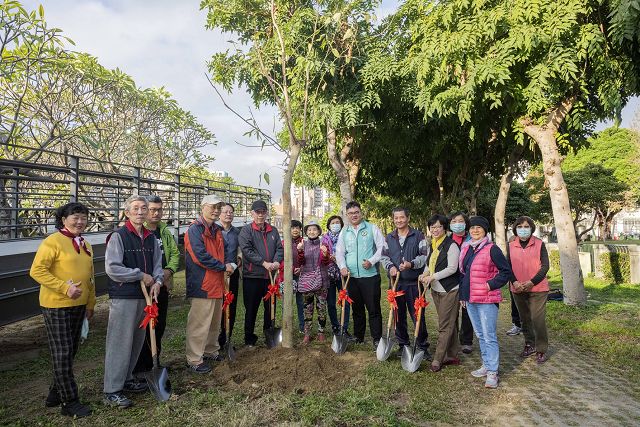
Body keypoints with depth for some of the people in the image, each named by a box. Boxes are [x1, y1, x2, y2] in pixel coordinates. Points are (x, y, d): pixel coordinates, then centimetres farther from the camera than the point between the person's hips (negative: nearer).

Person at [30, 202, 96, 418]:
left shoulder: (85, 245, 12)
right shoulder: (52, 242, -11)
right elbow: (37, 271, -17)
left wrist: (90, 304, 18)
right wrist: (64, 287, -24)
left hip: (78, 306, 7)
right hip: (56, 306, -7)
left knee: (70, 352, 15)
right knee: (62, 354, 0)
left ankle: (56, 393, 31)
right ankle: (70, 402, 10)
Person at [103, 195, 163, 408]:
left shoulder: (151, 238, 10)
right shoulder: (118, 236, -11)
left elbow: (157, 264, 15)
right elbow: (112, 269, -18)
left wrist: (157, 281, -5)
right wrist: (141, 275, -14)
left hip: (144, 296, 7)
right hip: (123, 297, -7)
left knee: (137, 341, 17)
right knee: (119, 342, -3)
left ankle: (126, 378, 34)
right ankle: (112, 391, 8)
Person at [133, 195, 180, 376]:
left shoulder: (165, 232, 12)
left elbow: (175, 253, 13)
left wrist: (169, 270, -5)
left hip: (163, 286, 7)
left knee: (160, 325, 16)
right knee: (143, 327, 0)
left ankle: (153, 363, 31)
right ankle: (139, 368, 14)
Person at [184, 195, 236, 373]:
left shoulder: (217, 230, 15)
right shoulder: (195, 229, -14)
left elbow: (225, 249, 19)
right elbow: (200, 256, -23)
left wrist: (230, 263, -2)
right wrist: (223, 267, -16)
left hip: (217, 283, 9)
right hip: (202, 284, -9)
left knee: (215, 321, 20)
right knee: (199, 323, -3)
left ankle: (211, 351, 36)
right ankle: (194, 360, 9)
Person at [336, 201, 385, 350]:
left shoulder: (372, 228, 1)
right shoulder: (344, 232, 12)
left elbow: (382, 247, -3)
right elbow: (339, 252, 10)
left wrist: (372, 261, -16)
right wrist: (342, 267, -8)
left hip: (370, 275, -4)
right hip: (351, 276, 4)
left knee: (374, 309, -2)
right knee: (357, 308, 14)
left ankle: (377, 339, 6)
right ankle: (358, 337, 27)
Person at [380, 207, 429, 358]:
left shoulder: (418, 236, 1)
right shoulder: (389, 238, 12)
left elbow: (425, 256, -3)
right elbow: (384, 257, 11)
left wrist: (411, 264, -21)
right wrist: (390, 267, -10)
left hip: (414, 283, -3)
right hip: (396, 282, 4)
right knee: (398, 315, 11)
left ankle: (423, 346, 12)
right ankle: (403, 344, 24)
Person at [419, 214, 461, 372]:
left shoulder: (451, 245, -13)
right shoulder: (432, 245, 11)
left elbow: (452, 268, -18)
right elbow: (429, 263, 21)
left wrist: (433, 277, -19)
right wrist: (425, 274, 0)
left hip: (449, 290, -8)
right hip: (435, 290, 8)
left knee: (445, 326, -3)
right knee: (449, 324, 15)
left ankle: (437, 359, 3)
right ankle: (452, 356, 23)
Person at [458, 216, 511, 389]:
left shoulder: (492, 249, -10)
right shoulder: (465, 249, 11)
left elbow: (506, 271, -9)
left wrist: (491, 285, -16)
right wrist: (463, 294, 17)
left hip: (487, 300, -7)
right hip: (470, 299, 7)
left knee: (489, 337, -3)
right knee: (480, 335, 17)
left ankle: (492, 372, 5)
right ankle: (486, 365, 30)